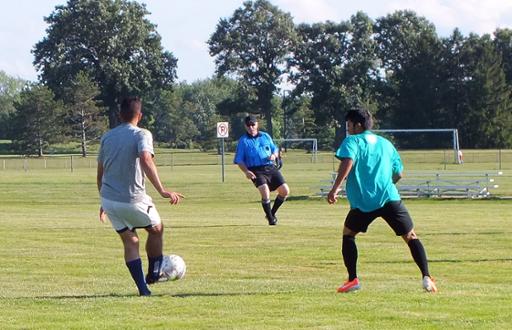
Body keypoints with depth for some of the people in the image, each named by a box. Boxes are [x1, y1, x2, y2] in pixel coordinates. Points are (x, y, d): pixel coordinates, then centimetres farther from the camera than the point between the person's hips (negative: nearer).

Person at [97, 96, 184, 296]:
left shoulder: (107, 137, 11)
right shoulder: (142, 135, -8)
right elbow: (146, 161, -27)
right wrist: (162, 191, -32)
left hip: (109, 199, 5)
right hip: (133, 200, -5)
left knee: (130, 241, 13)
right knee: (156, 229, 21)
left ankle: (143, 288, 4)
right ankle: (153, 274, 27)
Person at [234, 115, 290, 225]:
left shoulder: (266, 136, 16)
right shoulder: (243, 141, 5)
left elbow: (275, 149, 24)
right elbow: (239, 160, 3)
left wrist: (274, 155, -1)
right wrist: (246, 171, -15)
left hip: (271, 168, 4)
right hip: (256, 171, -4)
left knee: (285, 191, -5)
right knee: (265, 191, -26)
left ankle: (272, 213, 16)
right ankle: (271, 219, -9)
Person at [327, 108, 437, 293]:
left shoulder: (352, 141, 5)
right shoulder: (385, 143, 20)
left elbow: (348, 162, -14)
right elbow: (398, 173, 24)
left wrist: (335, 188, -16)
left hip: (363, 202, -3)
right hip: (390, 198, 3)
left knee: (348, 234, 20)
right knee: (411, 237, 6)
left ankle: (353, 279, 10)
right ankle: (426, 277, -11)